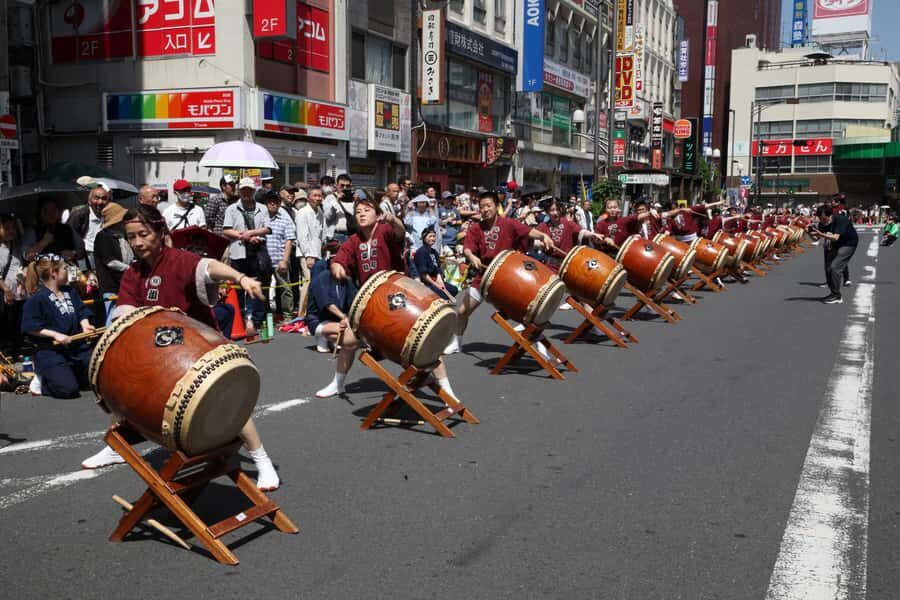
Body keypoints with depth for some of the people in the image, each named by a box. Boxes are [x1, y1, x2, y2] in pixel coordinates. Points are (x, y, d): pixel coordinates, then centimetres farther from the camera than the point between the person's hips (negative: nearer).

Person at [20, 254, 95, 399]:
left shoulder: (70, 292, 10)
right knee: (68, 389, -21)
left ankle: (71, 374, 21)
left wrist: (85, 326, -8)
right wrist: (55, 334, -22)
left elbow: (81, 312, 13)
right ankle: (41, 381, 9)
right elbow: (30, 327, -15)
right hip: (51, 352, -7)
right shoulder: (37, 299, -12)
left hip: (78, 346, 7)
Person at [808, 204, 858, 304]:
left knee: (835, 267, -19)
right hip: (834, 245, 8)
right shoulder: (822, 223, -10)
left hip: (848, 243, -8)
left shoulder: (841, 220, -30)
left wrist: (821, 234, -54)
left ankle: (837, 296, -13)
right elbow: (816, 238, -7)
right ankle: (834, 294, 19)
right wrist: (813, 235, -30)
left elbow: (835, 237, -41)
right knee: (828, 269, 5)